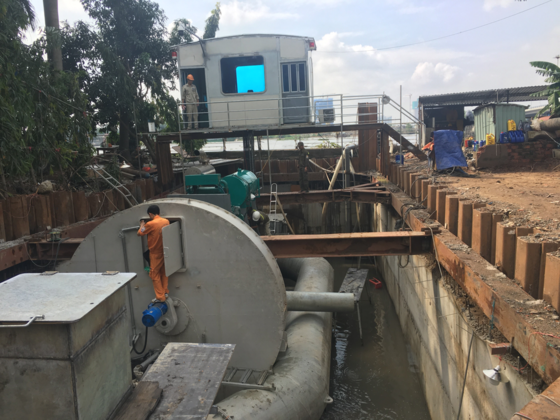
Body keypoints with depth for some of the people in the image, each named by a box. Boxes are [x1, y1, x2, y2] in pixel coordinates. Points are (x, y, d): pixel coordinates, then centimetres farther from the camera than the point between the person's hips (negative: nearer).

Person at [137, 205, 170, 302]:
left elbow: (139, 233, -6)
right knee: (164, 272, 18)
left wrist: (142, 225, 15)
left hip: (155, 253, -6)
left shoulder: (150, 224, -19)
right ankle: (165, 292, 24)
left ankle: (160, 297, 6)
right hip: (165, 251, 6)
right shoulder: (166, 221, -2)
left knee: (155, 274, 5)